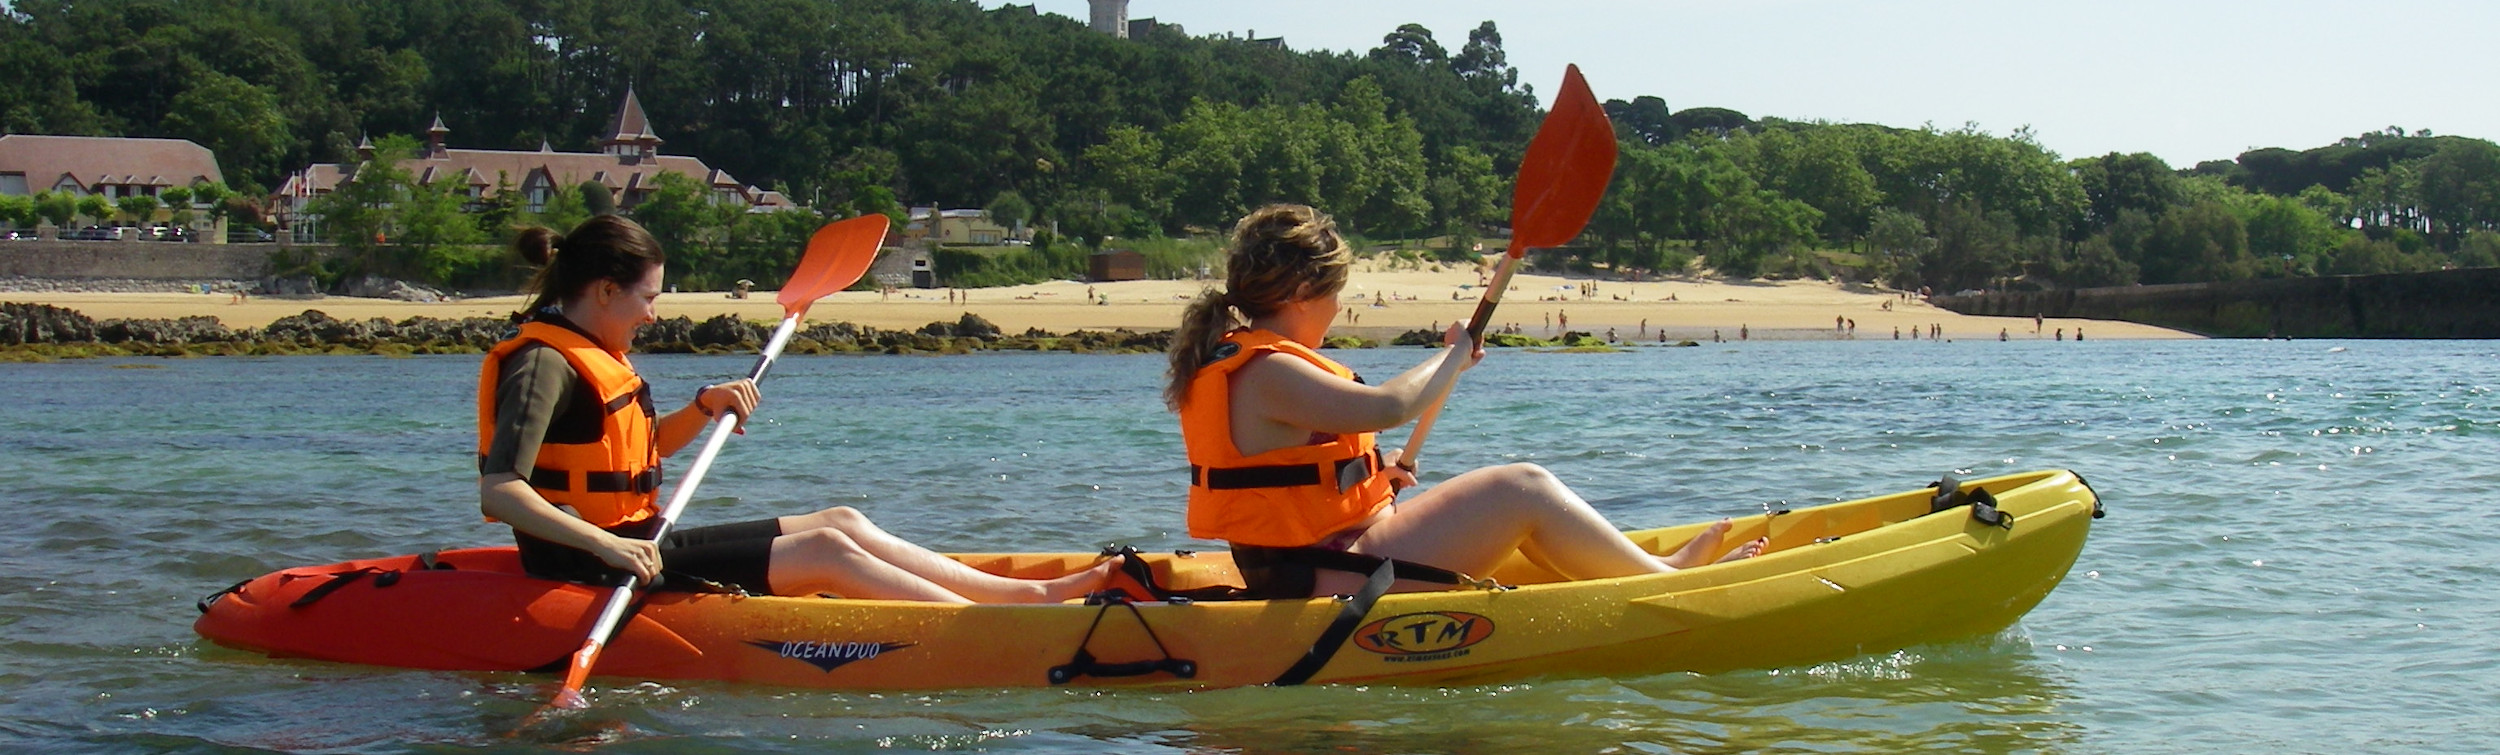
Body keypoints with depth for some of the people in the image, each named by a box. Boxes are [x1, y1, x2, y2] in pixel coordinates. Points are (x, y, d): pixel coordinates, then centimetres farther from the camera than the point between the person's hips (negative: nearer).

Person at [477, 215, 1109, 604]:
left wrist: (702, 409, 9)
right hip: (589, 570, -10)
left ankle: (1032, 592, 1)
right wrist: (606, 546, -38)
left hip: (632, 545, 10)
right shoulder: (544, 364, -16)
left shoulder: (585, 355, 15)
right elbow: (499, 490, -28)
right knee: (825, 552, -15)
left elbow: (640, 451, 27)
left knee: (842, 523, 5)